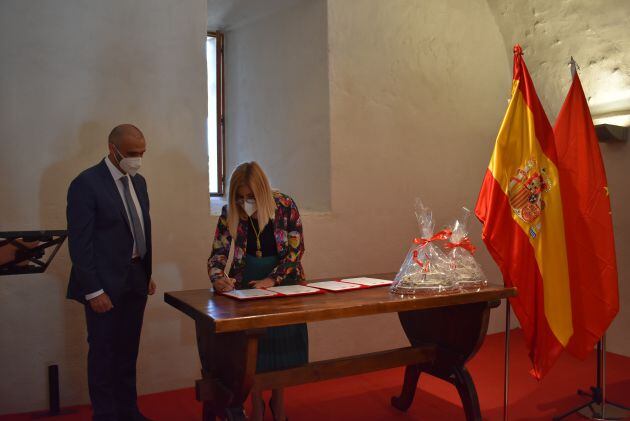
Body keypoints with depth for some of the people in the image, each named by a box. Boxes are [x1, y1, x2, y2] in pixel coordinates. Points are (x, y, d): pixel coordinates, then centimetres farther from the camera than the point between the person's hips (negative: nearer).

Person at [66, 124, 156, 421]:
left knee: (128, 350, 16)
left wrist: (147, 274, 12)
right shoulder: (86, 184, -13)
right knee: (103, 352, 6)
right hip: (105, 283, -7)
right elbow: (79, 242, -14)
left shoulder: (138, 182, 10)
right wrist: (93, 290, -16)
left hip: (136, 279, 7)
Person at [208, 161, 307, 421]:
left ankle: (278, 400, 27)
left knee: (282, 339, 6)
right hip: (247, 281, 1)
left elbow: (296, 250, -13)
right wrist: (218, 278, -30)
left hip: (284, 279, -1)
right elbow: (218, 253, -9)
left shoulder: (285, 206, -16)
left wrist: (273, 279, -24)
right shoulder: (229, 213, -12)